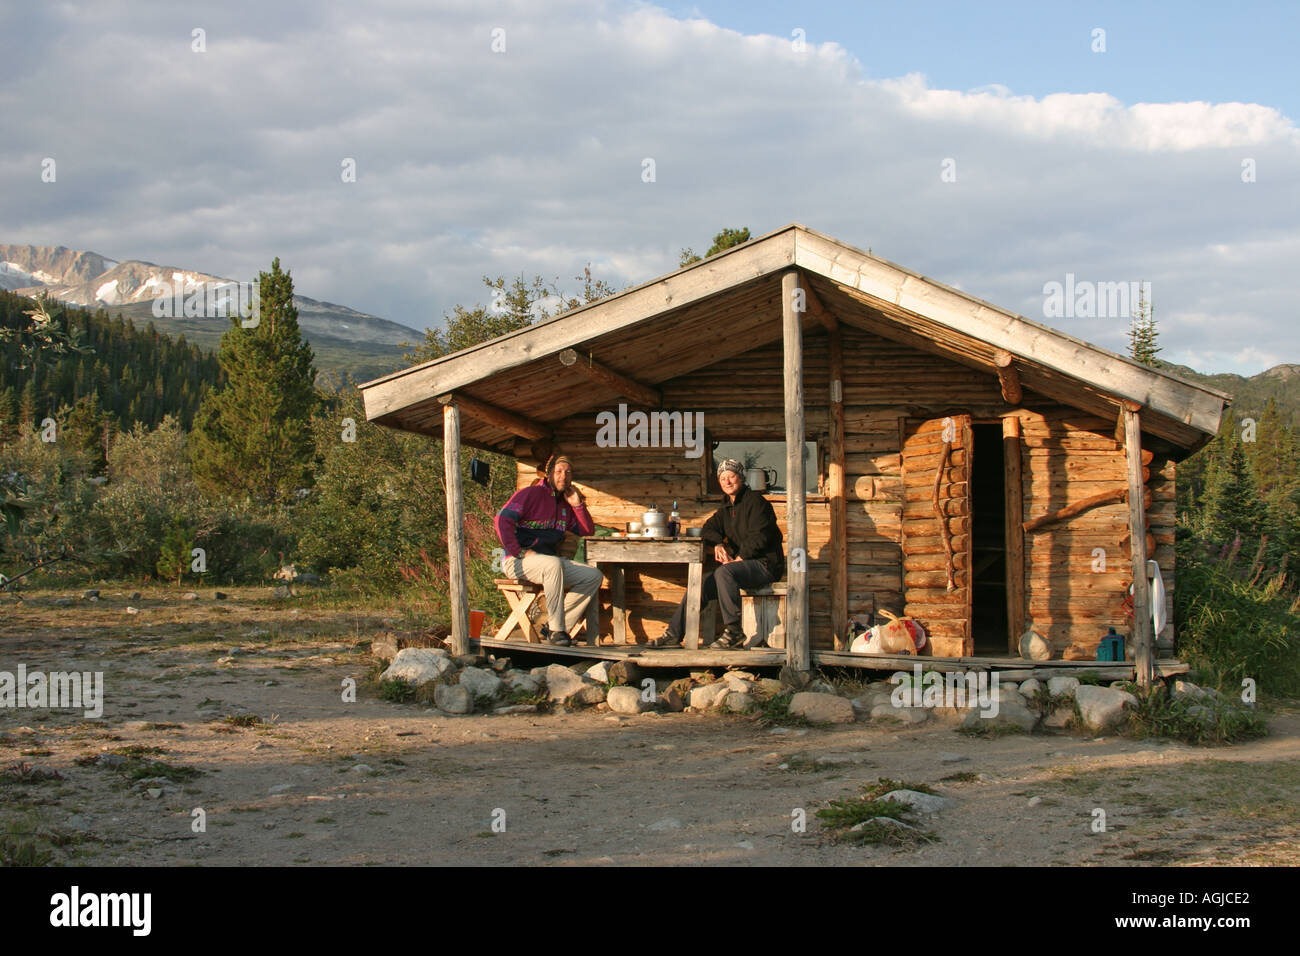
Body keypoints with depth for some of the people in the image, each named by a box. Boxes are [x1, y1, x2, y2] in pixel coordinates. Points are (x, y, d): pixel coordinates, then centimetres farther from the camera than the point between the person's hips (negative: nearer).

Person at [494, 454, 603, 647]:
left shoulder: (565, 503, 20)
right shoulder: (532, 494, -4)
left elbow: (587, 530, 19)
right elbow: (503, 519, -15)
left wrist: (577, 504, 6)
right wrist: (519, 552, -20)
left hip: (550, 562, 8)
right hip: (517, 562, -8)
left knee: (594, 576, -9)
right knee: (554, 564, -40)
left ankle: (557, 628, -13)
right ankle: (556, 629, -33)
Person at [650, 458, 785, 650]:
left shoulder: (756, 502, -8)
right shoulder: (727, 509, 19)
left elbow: (759, 537, -18)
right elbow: (709, 528, 13)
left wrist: (737, 559, -20)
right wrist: (718, 544, -9)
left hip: (765, 564, -9)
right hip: (741, 564, 9)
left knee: (723, 572, -35)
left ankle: (733, 632, -33)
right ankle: (673, 636, 3)